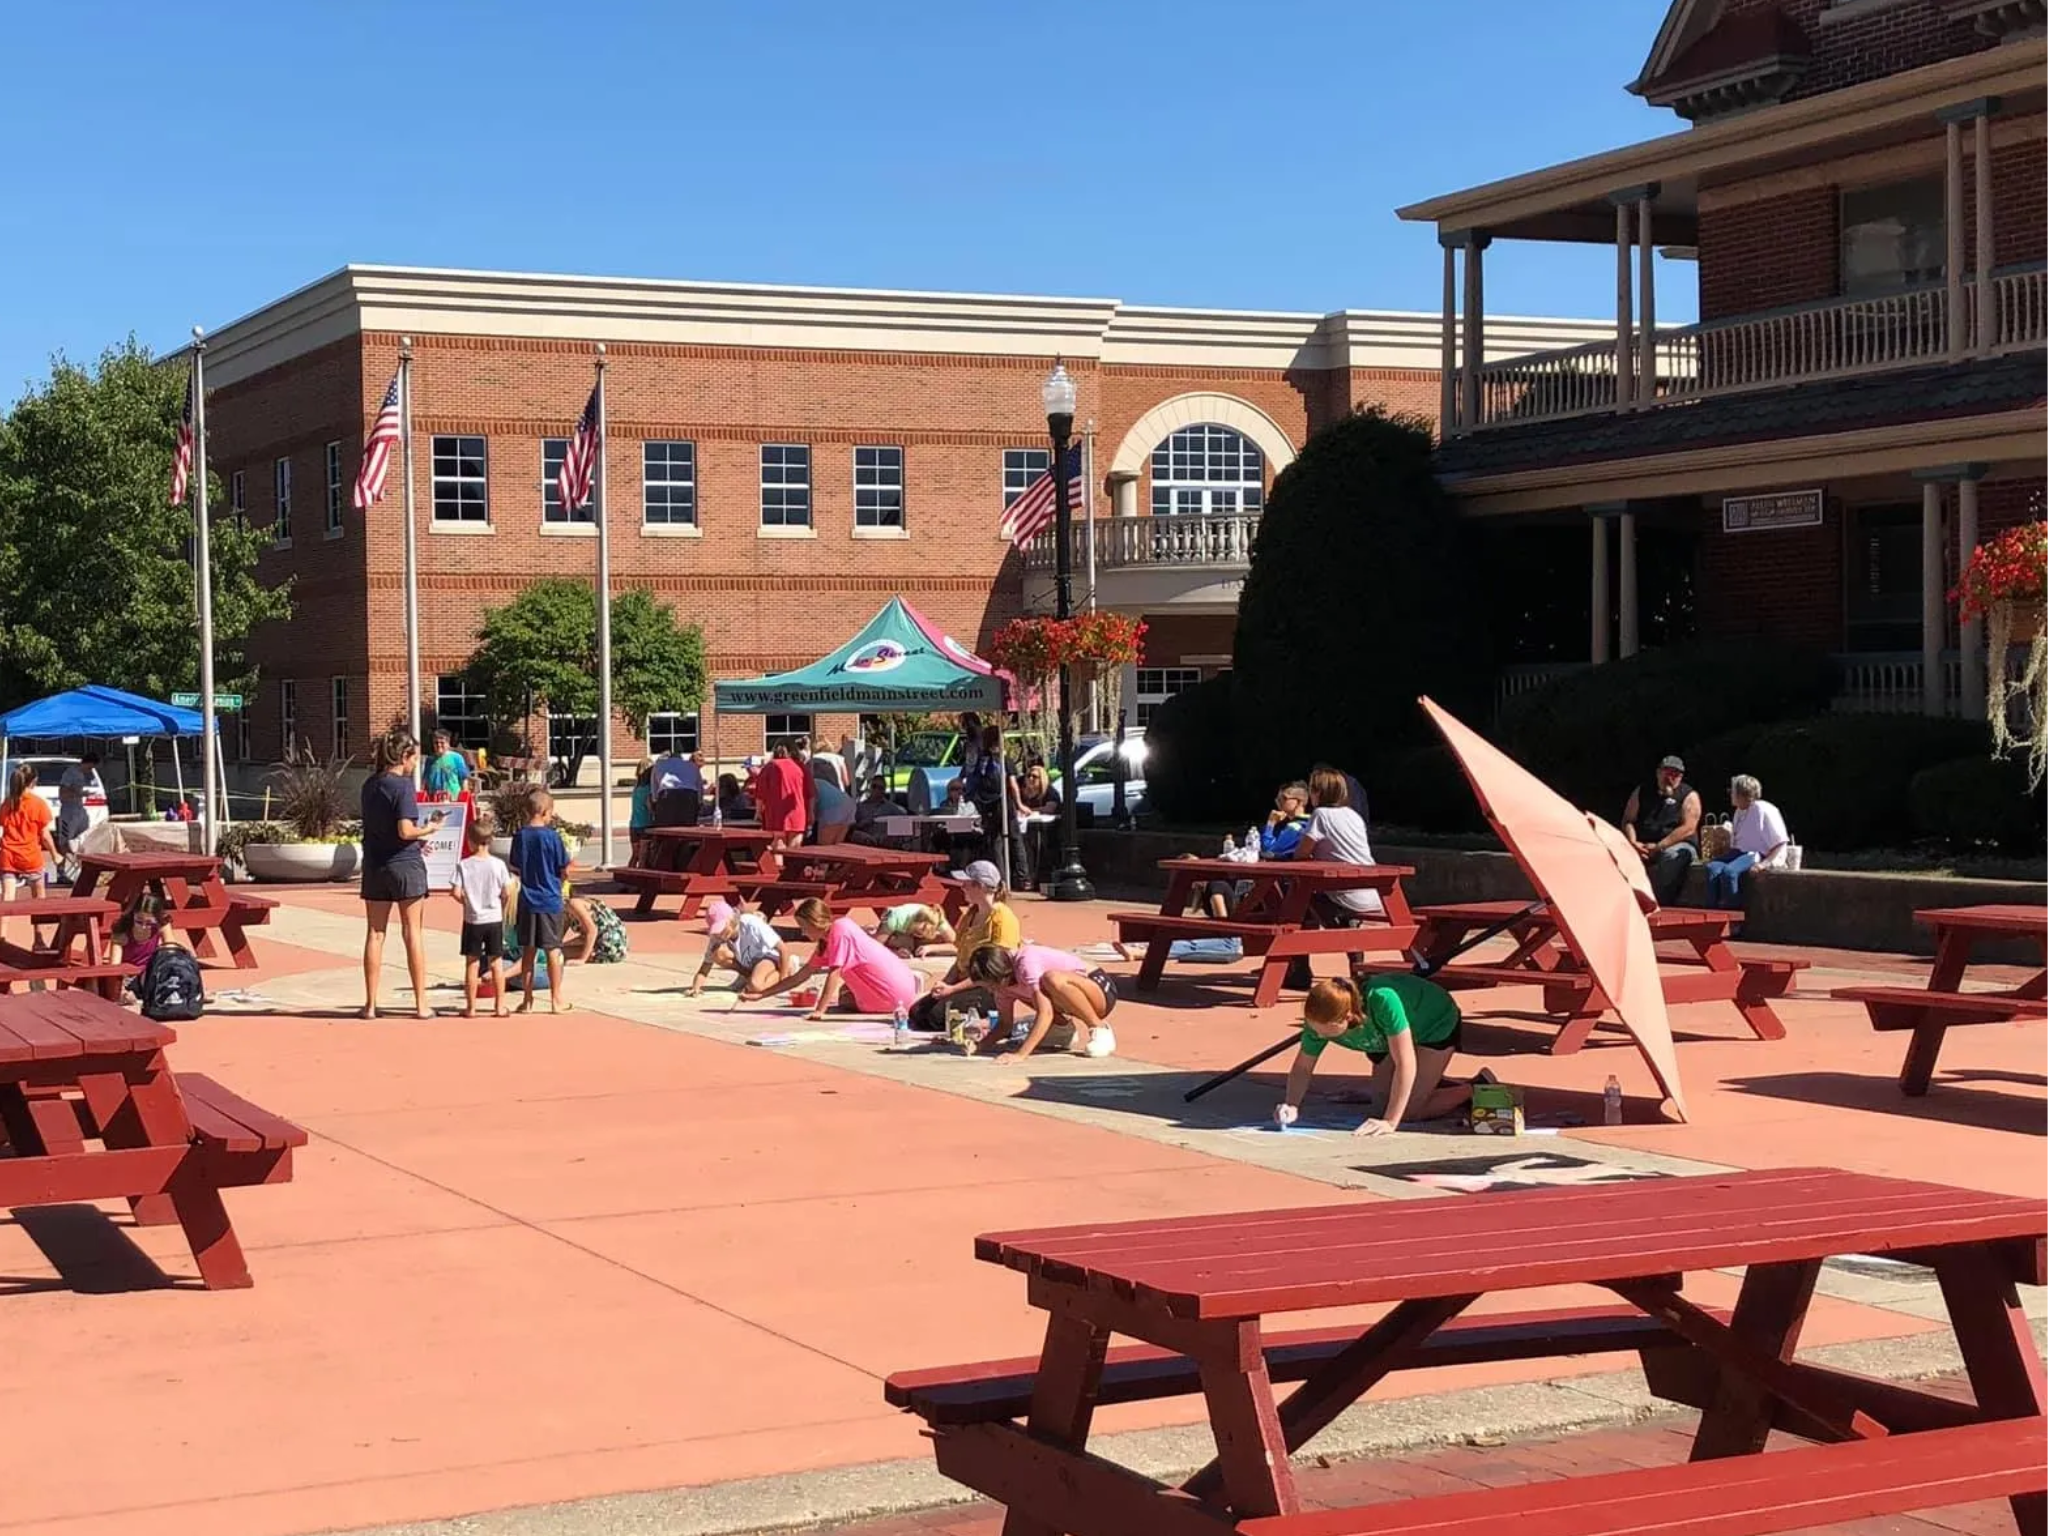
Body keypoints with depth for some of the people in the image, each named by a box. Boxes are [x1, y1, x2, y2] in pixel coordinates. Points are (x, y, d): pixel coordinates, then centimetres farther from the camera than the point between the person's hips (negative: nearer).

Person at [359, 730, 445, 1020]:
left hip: (374, 865, 6)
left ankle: (370, 1004, 10)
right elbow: (405, 831, -21)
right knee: (413, 933, 3)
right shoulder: (402, 786, -14)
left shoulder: (370, 785, 7)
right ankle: (421, 1004, 6)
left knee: (375, 934, 8)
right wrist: (428, 829, -3)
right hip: (405, 865, -6)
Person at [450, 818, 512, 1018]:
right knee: (496, 962, 8)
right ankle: (500, 1006, 10)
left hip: (472, 920, -1)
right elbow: (506, 892, -4)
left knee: (472, 963, 6)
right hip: (495, 919, 1)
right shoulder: (498, 864, -7)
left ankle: (471, 1007, 9)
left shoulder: (464, 865, -9)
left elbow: (456, 892, -13)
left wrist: (467, 901, 7)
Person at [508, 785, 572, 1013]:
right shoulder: (553, 836, -12)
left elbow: (515, 869, 6)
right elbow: (565, 871, -8)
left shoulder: (519, 836, -1)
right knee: (553, 950, 4)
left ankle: (527, 999, 14)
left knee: (528, 951, 10)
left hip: (527, 901, 3)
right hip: (550, 900, -3)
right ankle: (556, 1000, 8)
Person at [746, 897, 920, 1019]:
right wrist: (761, 994, 15)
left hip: (896, 995, -8)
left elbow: (834, 974, -21)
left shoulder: (839, 929, -15)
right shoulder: (824, 942, 12)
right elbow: (800, 976, 17)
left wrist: (819, 1010, -23)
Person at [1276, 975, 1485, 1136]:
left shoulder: (1382, 1001, -45)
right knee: (1381, 1103, 4)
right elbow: (1303, 1067, -14)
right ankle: (1433, 1083, 28)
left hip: (1438, 1024, -6)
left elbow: (1405, 1063, -41)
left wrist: (1390, 1122, -42)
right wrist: (1292, 1105, -33)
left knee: (1410, 1110, -14)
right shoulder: (1321, 1018, -28)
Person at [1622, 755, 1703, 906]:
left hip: (1677, 845, -3)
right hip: (1642, 846, 3)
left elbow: (1688, 828, -8)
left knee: (1675, 856, -37)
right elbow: (1628, 821, 11)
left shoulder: (1689, 796, 4)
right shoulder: (1642, 791, 15)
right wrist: (1633, 844, -11)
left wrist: (1658, 847, -15)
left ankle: (1653, 901, -47)